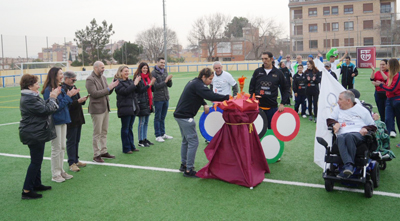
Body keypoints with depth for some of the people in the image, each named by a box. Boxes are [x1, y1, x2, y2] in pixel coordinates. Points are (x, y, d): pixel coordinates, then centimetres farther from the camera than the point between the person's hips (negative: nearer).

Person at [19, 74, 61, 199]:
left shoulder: (31, 96, 13)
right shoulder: (29, 99, -21)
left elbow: (43, 107, 11)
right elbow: (46, 110, -22)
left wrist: (53, 97, 2)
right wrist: (53, 98, -9)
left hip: (36, 134, 11)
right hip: (34, 135, -11)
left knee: (37, 161, 19)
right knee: (36, 162, -5)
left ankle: (37, 184, 31)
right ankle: (26, 191, 1)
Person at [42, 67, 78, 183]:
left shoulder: (60, 88, 9)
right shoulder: (49, 90, -17)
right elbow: (55, 107, -21)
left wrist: (70, 95, -3)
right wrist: (68, 96, -17)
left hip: (62, 121, 8)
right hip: (55, 122, -8)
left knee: (62, 147, 15)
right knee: (56, 148, 1)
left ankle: (60, 171, 27)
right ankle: (55, 174, 13)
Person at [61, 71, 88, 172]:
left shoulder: (73, 87, 13)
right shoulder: (63, 89, -15)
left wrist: (82, 100, 1)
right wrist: (78, 101, -25)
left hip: (78, 119, 9)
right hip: (71, 120, -9)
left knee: (76, 141, 15)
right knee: (71, 141, 0)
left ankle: (76, 160, 26)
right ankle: (71, 163, 8)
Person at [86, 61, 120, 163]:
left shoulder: (103, 77, 13)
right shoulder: (90, 79, -12)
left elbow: (108, 92, 16)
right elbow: (94, 94, -21)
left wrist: (112, 86, -4)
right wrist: (108, 88, -19)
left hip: (105, 108, 8)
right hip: (97, 109, -8)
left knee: (104, 132, 14)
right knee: (97, 133, -1)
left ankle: (104, 151, 24)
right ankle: (96, 155, 7)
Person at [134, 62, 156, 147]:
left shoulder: (148, 77, 14)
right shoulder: (138, 77, -10)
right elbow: (140, 90, -18)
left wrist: (152, 84, 2)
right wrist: (150, 84, -18)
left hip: (148, 102, 8)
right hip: (141, 102, -8)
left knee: (146, 122, 13)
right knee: (141, 122, -3)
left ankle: (145, 139, 22)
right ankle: (141, 141, 3)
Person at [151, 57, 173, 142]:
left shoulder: (165, 72, 12)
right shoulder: (153, 73, -8)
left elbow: (170, 85, 10)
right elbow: (156, 86, -16)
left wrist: (169, 79, -9)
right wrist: (165, 81, -18)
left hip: (166, 98, 6)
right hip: (158, 98, -6)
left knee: (163, 117, 14)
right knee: (158, 118, 1)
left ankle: (163, 134, 23)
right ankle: (158, 136, 8)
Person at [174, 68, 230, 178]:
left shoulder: (194, 82, 13)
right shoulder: (198, 85, -18)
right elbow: (211, 96, -29)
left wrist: (204, 104, 8)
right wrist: (228, 97, -28)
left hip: (180, 115, 11)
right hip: (185, 117, -11)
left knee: (186, 141, 20)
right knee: (193, 142, -6)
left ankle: (184, 165, 30)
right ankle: (189, 170, -2)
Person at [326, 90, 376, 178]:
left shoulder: (361, 109, 20)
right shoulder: (338, 108, 28)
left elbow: (372, 125, 22)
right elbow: (330, 119, 28)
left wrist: (365, 129, -1)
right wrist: (335, 124, 6)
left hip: (358, 134, -2)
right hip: (342, 134, 2)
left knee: (349, 136, -40)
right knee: (340, 138, -39)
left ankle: (348, 167, -42)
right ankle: (349, 165, -55)